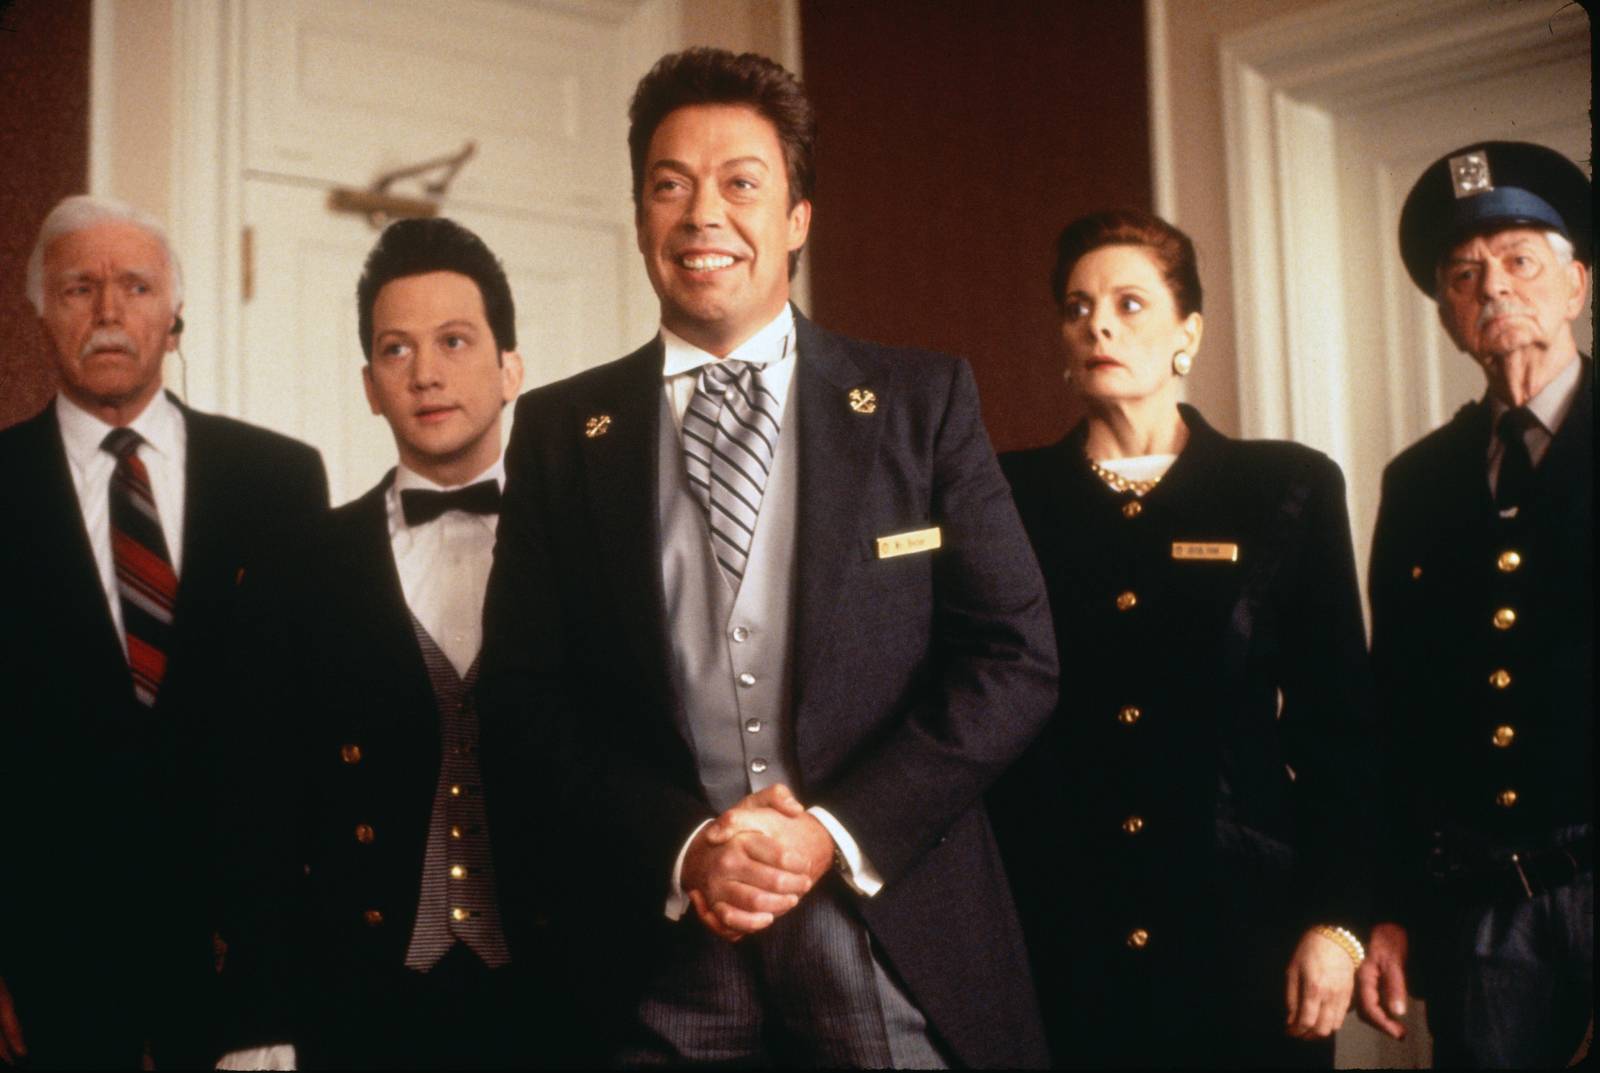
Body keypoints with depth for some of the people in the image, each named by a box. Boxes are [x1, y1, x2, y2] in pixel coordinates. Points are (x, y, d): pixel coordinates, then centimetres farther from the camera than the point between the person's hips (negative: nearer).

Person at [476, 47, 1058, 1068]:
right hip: (659, 955, 1)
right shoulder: (559, 432, 5)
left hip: (895, 947, 0)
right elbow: (524, 700, 3)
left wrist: (838, 830, -11)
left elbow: (1015, 658, -2)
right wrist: (681, 845, -11)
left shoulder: (923, 399, 3)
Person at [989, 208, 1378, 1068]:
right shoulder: (1011, 496, 4)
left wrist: (1336, 920, -4)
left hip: (1242, 930, 0)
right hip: (1056, 938, 0)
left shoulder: (1289, 488, 3)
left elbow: (1334, 721, 3)